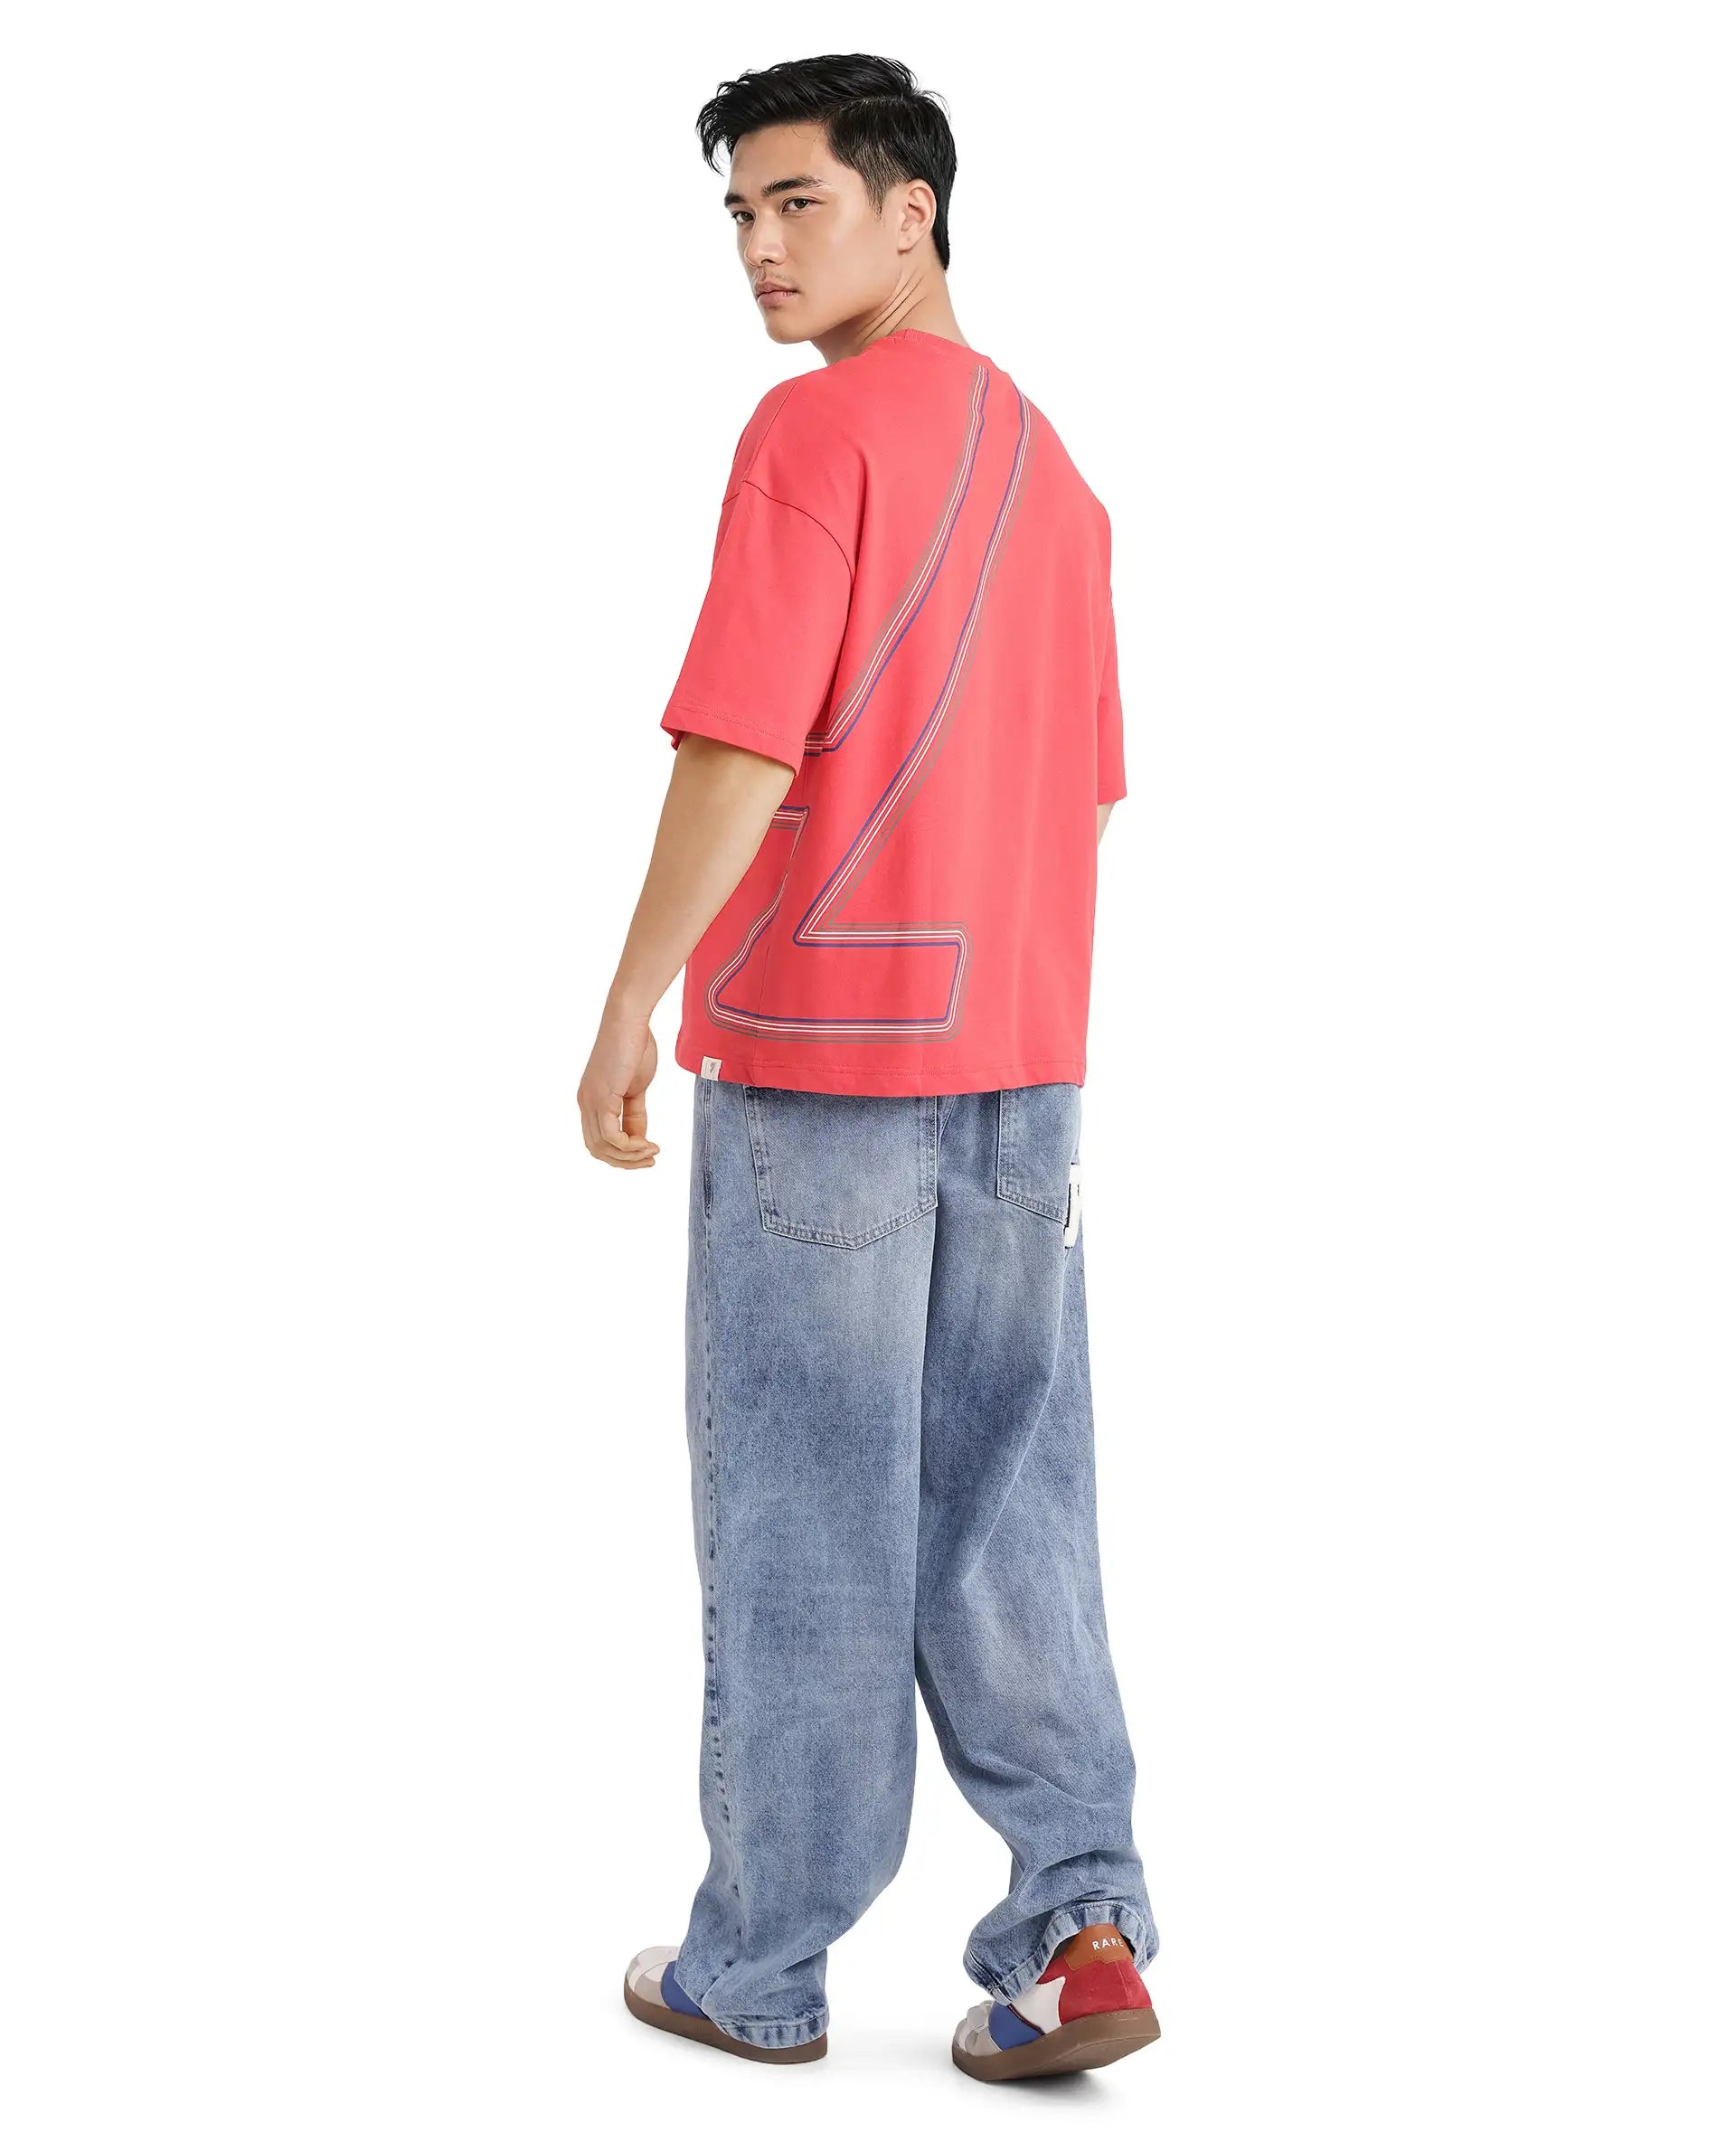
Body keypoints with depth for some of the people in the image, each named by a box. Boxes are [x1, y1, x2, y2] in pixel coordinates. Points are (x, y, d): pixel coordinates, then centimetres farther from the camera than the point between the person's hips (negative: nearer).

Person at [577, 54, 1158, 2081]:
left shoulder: (814, 429, -10)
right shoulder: (1049, 462, 15)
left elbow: (743, 751, -17)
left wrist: (628, 1006, -11)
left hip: (817, 1045, -7)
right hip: (1016, 1053, 7)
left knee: (801, 1514, 2)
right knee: (1005, 1497, 10)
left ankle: (761, 1965, 13)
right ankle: (1078, 1918, 4)